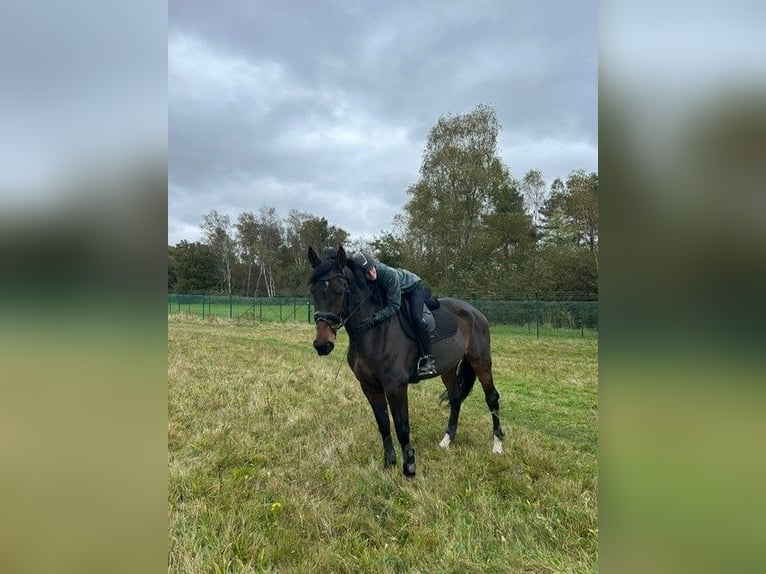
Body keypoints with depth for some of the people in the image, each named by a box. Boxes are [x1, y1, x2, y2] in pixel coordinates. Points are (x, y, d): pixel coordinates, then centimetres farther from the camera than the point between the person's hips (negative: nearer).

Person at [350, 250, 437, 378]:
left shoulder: (389, 274, -42)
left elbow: (394, 305, -42)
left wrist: (375, 319, -53)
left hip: (414, 287, -6)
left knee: (416, 318, -27)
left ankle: (427, 359, -20)